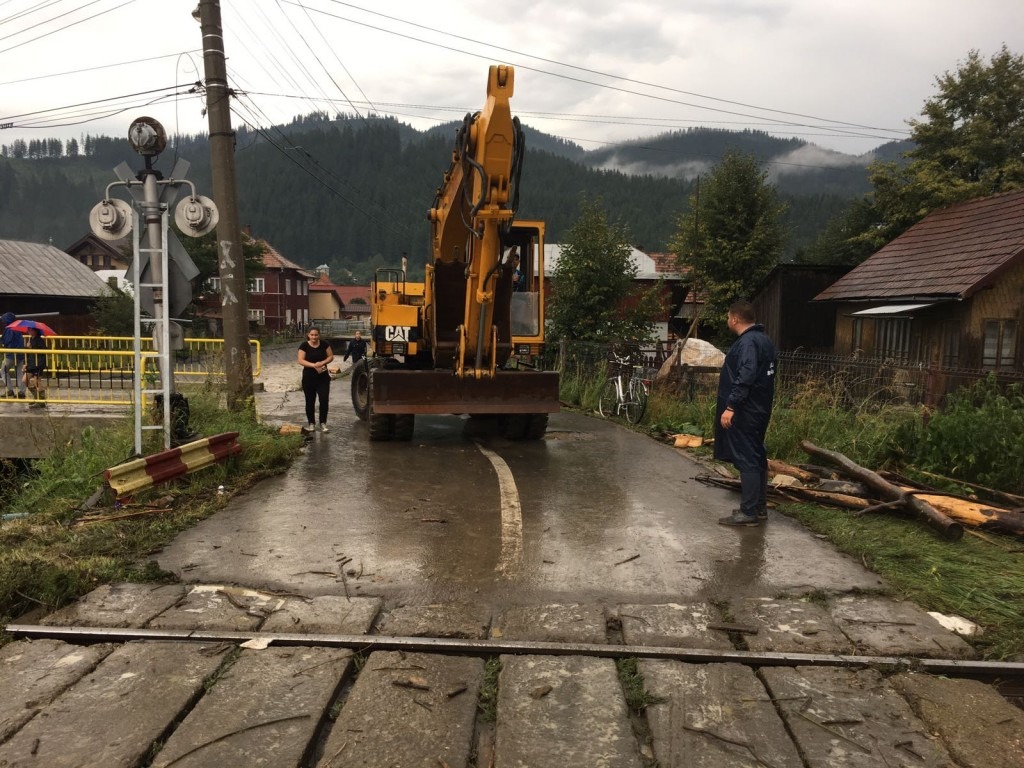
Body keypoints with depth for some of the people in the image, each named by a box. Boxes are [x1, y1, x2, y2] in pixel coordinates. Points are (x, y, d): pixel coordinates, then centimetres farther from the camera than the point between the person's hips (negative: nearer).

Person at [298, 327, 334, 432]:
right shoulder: (304, 346, -6)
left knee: (324, 399, -6)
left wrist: (322, 363, -16)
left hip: (323, 377, 1)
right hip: (308, 377, -1)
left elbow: (331, 356, 3)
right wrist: (314, 365, -25)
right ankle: (311, 424, 17)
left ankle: (323, 423, 3)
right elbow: (301, 361, -13)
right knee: (310, 401, 7)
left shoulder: (324, 344, 1)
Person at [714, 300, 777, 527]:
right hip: (758, 409, 10)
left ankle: (749, 512, -3)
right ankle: (759, 507, 22)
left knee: (746, 459, -7)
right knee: (757, 457, 14)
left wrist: (730, 406, -27)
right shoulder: (762, 339, 15)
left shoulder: (748, 342, -17)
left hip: (745, 411, -10)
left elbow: (745, 378, -27)